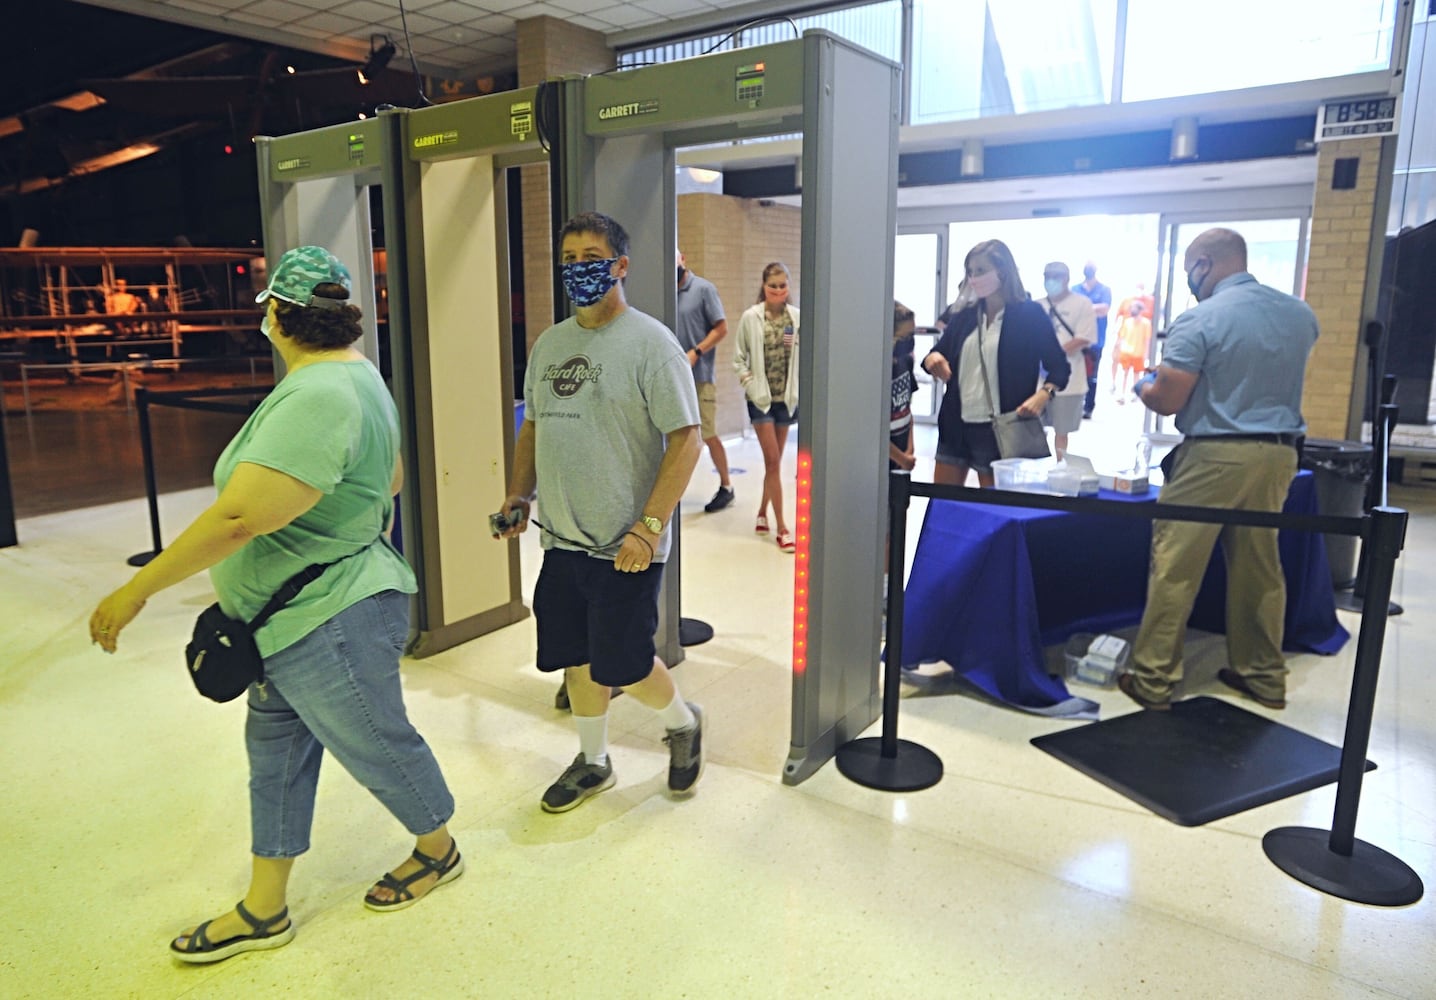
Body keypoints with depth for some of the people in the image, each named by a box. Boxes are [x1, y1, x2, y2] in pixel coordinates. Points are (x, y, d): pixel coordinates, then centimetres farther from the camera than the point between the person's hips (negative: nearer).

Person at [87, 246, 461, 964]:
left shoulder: (317, 397, -28)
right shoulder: (355, 374, 6)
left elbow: (239, 518, -33)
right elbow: (390, 478, 18)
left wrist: (137, 590, -24)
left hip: (329, 623, -10)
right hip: (300, 621, 10)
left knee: (378, 748, 11)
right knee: (275, 750, 18)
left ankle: (438, 851, 38)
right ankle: (263, 911, 34)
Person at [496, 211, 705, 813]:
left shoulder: (650, 342, -11)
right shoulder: (549, 344, 11)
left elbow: (686, 438, -16)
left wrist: (649, 525, -22)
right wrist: (519, 494, 8)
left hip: (624, 547, -6)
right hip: (560, 540, 6)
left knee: (622, 667, 1)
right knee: (576, 659, 15)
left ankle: (683, 723, 32)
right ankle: (592, 762, 37)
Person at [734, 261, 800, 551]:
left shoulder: (797, 317, -2)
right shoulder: (751, 317, -7)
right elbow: (739, 358, 1)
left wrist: (800, 389, -4)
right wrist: (749, 383, -9)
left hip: (787, 397, 3)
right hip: (761, 397, -3)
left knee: (774, 460, 12)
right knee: (773, 460, -5)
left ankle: (762, 513, 30)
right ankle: (782, 528, -1)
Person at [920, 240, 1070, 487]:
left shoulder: (1030, 314, -4)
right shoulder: (965, 317, 10)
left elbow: (1060, 367, -2)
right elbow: (939, 354, 17)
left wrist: (1043, 395, -22)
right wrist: (931, 360, -7)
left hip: (999, 429, -5)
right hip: (956, 424, 5)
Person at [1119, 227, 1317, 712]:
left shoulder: (1199, 320, -12)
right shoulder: (1300, 313, 9)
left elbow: (1167, 401, -14)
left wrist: (1142, 385, 8)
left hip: (1216, 456, -7)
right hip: (1279, 454, 7)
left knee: (1175, 568, 0)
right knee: (1259, 567, 16)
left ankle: (1153, 680, 4)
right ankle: (1263, 674, 27)